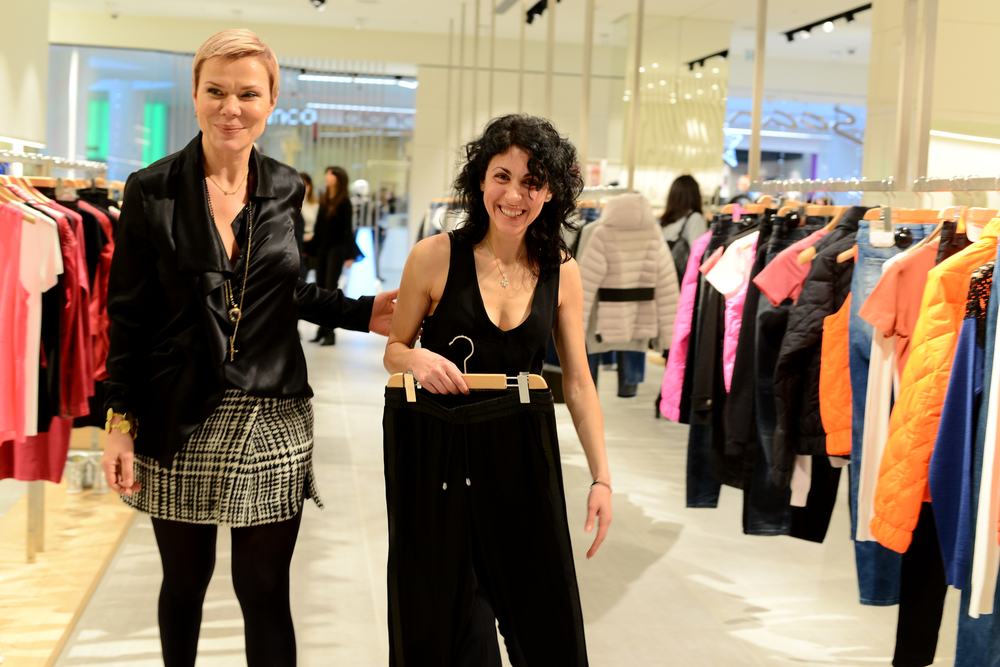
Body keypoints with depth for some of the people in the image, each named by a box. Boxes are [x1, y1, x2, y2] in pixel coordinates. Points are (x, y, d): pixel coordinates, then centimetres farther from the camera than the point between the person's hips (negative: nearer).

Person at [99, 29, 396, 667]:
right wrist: (121, 422, -5)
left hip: (273, 421, 1)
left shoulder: (285, 189, 4)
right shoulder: (152, 191, -4)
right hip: (180, 423, -1)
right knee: (185, 581, 13)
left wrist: (363, 313, 2)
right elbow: (129, 316, -2)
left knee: (265, 589, 5)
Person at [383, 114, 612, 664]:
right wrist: (418, 360, -20)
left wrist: (601, 478, -1)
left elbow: (578, 380, 3)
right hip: (439, 453, -2)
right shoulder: (435, 257, -8)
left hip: (523, 452, 2)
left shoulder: (561, 270, 0)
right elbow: (393, 351, 3)